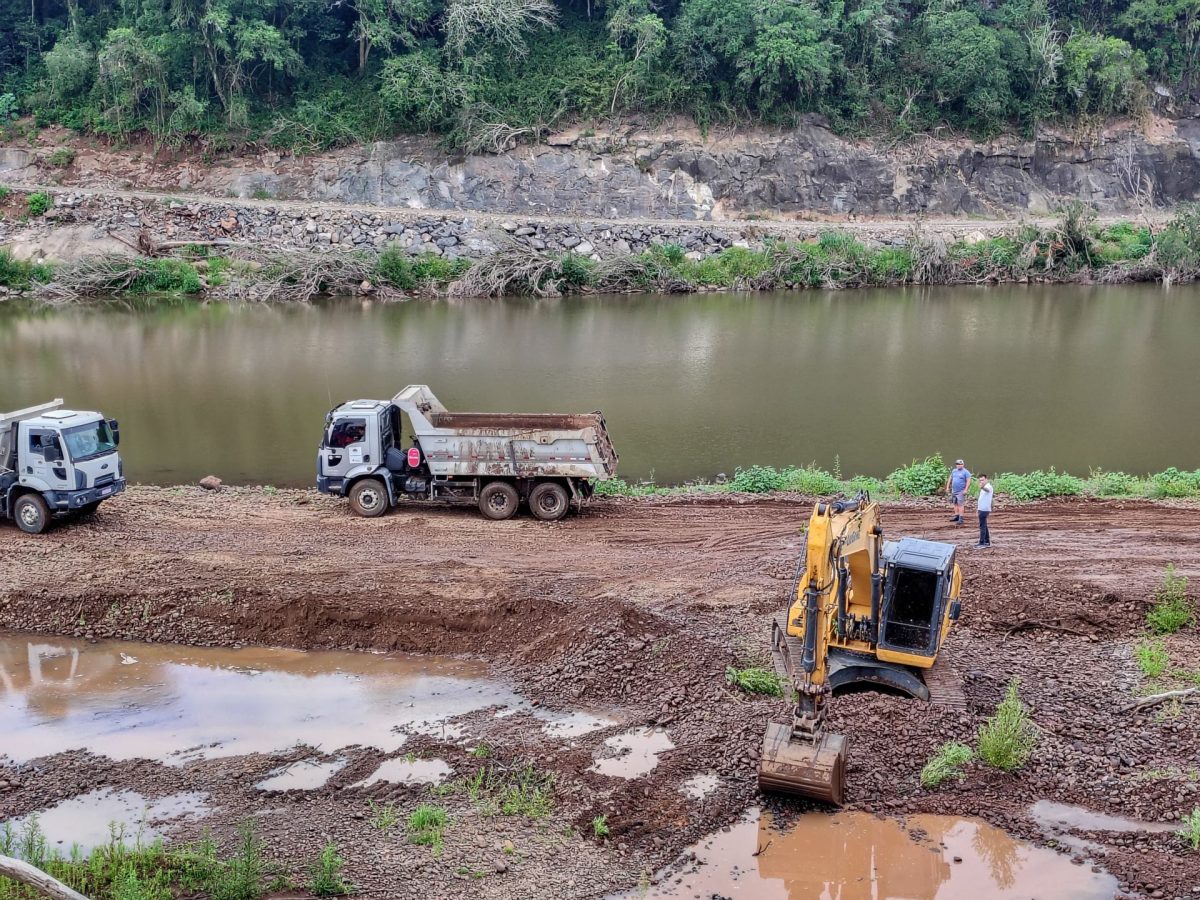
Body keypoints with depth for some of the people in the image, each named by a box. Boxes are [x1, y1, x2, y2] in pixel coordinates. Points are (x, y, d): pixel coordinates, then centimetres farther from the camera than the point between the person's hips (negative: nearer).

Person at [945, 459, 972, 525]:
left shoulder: (966, 472, -7)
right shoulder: (954, 471, 14)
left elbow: (968, 481, -13)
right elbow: (950, 479, 21)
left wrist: (965, 490, -20)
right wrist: (947, 487, 14)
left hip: (961, 491, -7)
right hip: (954, 490, 7)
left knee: (960, 504, -9)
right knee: (955, 503, 12)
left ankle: (961, 519, -8)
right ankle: (956, 516, 23)